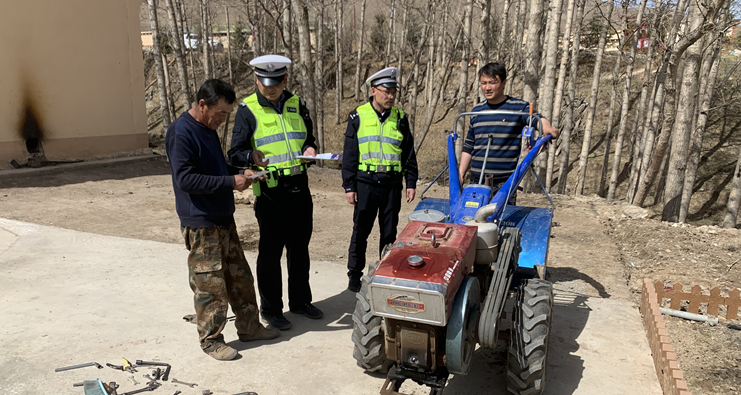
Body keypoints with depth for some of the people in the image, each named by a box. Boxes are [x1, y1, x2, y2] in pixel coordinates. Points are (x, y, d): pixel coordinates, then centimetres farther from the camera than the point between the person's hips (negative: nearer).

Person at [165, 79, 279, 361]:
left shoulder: (208, 129, 12)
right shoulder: (181, 132, -16)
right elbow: (185, 179, -23)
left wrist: (239, 173, 4)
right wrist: (230, 182, -23)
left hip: (223, 219, 9)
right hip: (200, 224, -9)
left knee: (240, 277, 16)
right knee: (210, 284, 1)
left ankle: (249, 327, 30)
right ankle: (211, 340, 17)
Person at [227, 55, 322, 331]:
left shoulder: (296, 105, 10)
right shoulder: (248, 110, -5)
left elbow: (308, 138, 20)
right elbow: (235, 154, -8)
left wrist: (309, 149, -3)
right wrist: (252, 156, -30)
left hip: (300, 189, 5)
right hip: (270, 192, -5)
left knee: (299, 249, 16)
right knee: (270, 253, 4)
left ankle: (300, 301, 33)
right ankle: (270, 309, 21)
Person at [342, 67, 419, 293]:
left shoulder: (400, 118, 7)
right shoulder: (358, 117, 1)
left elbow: (409, 153, 12)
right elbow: (349, 155, 1)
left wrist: (411, 182, 6)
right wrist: (349, 186, -4)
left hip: (392, 183, 2)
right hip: (366, 182, -2)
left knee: (390, 232, 10)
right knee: (361, 231, 5)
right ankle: (354, 274, 19)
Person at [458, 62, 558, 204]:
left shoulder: (518, 107, 1)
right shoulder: (476, 111, 12)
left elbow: (536, 118, -18)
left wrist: (546, 126, -41)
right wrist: (460, 174, 11)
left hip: (505, 182, -4)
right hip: (476, 180, 4)